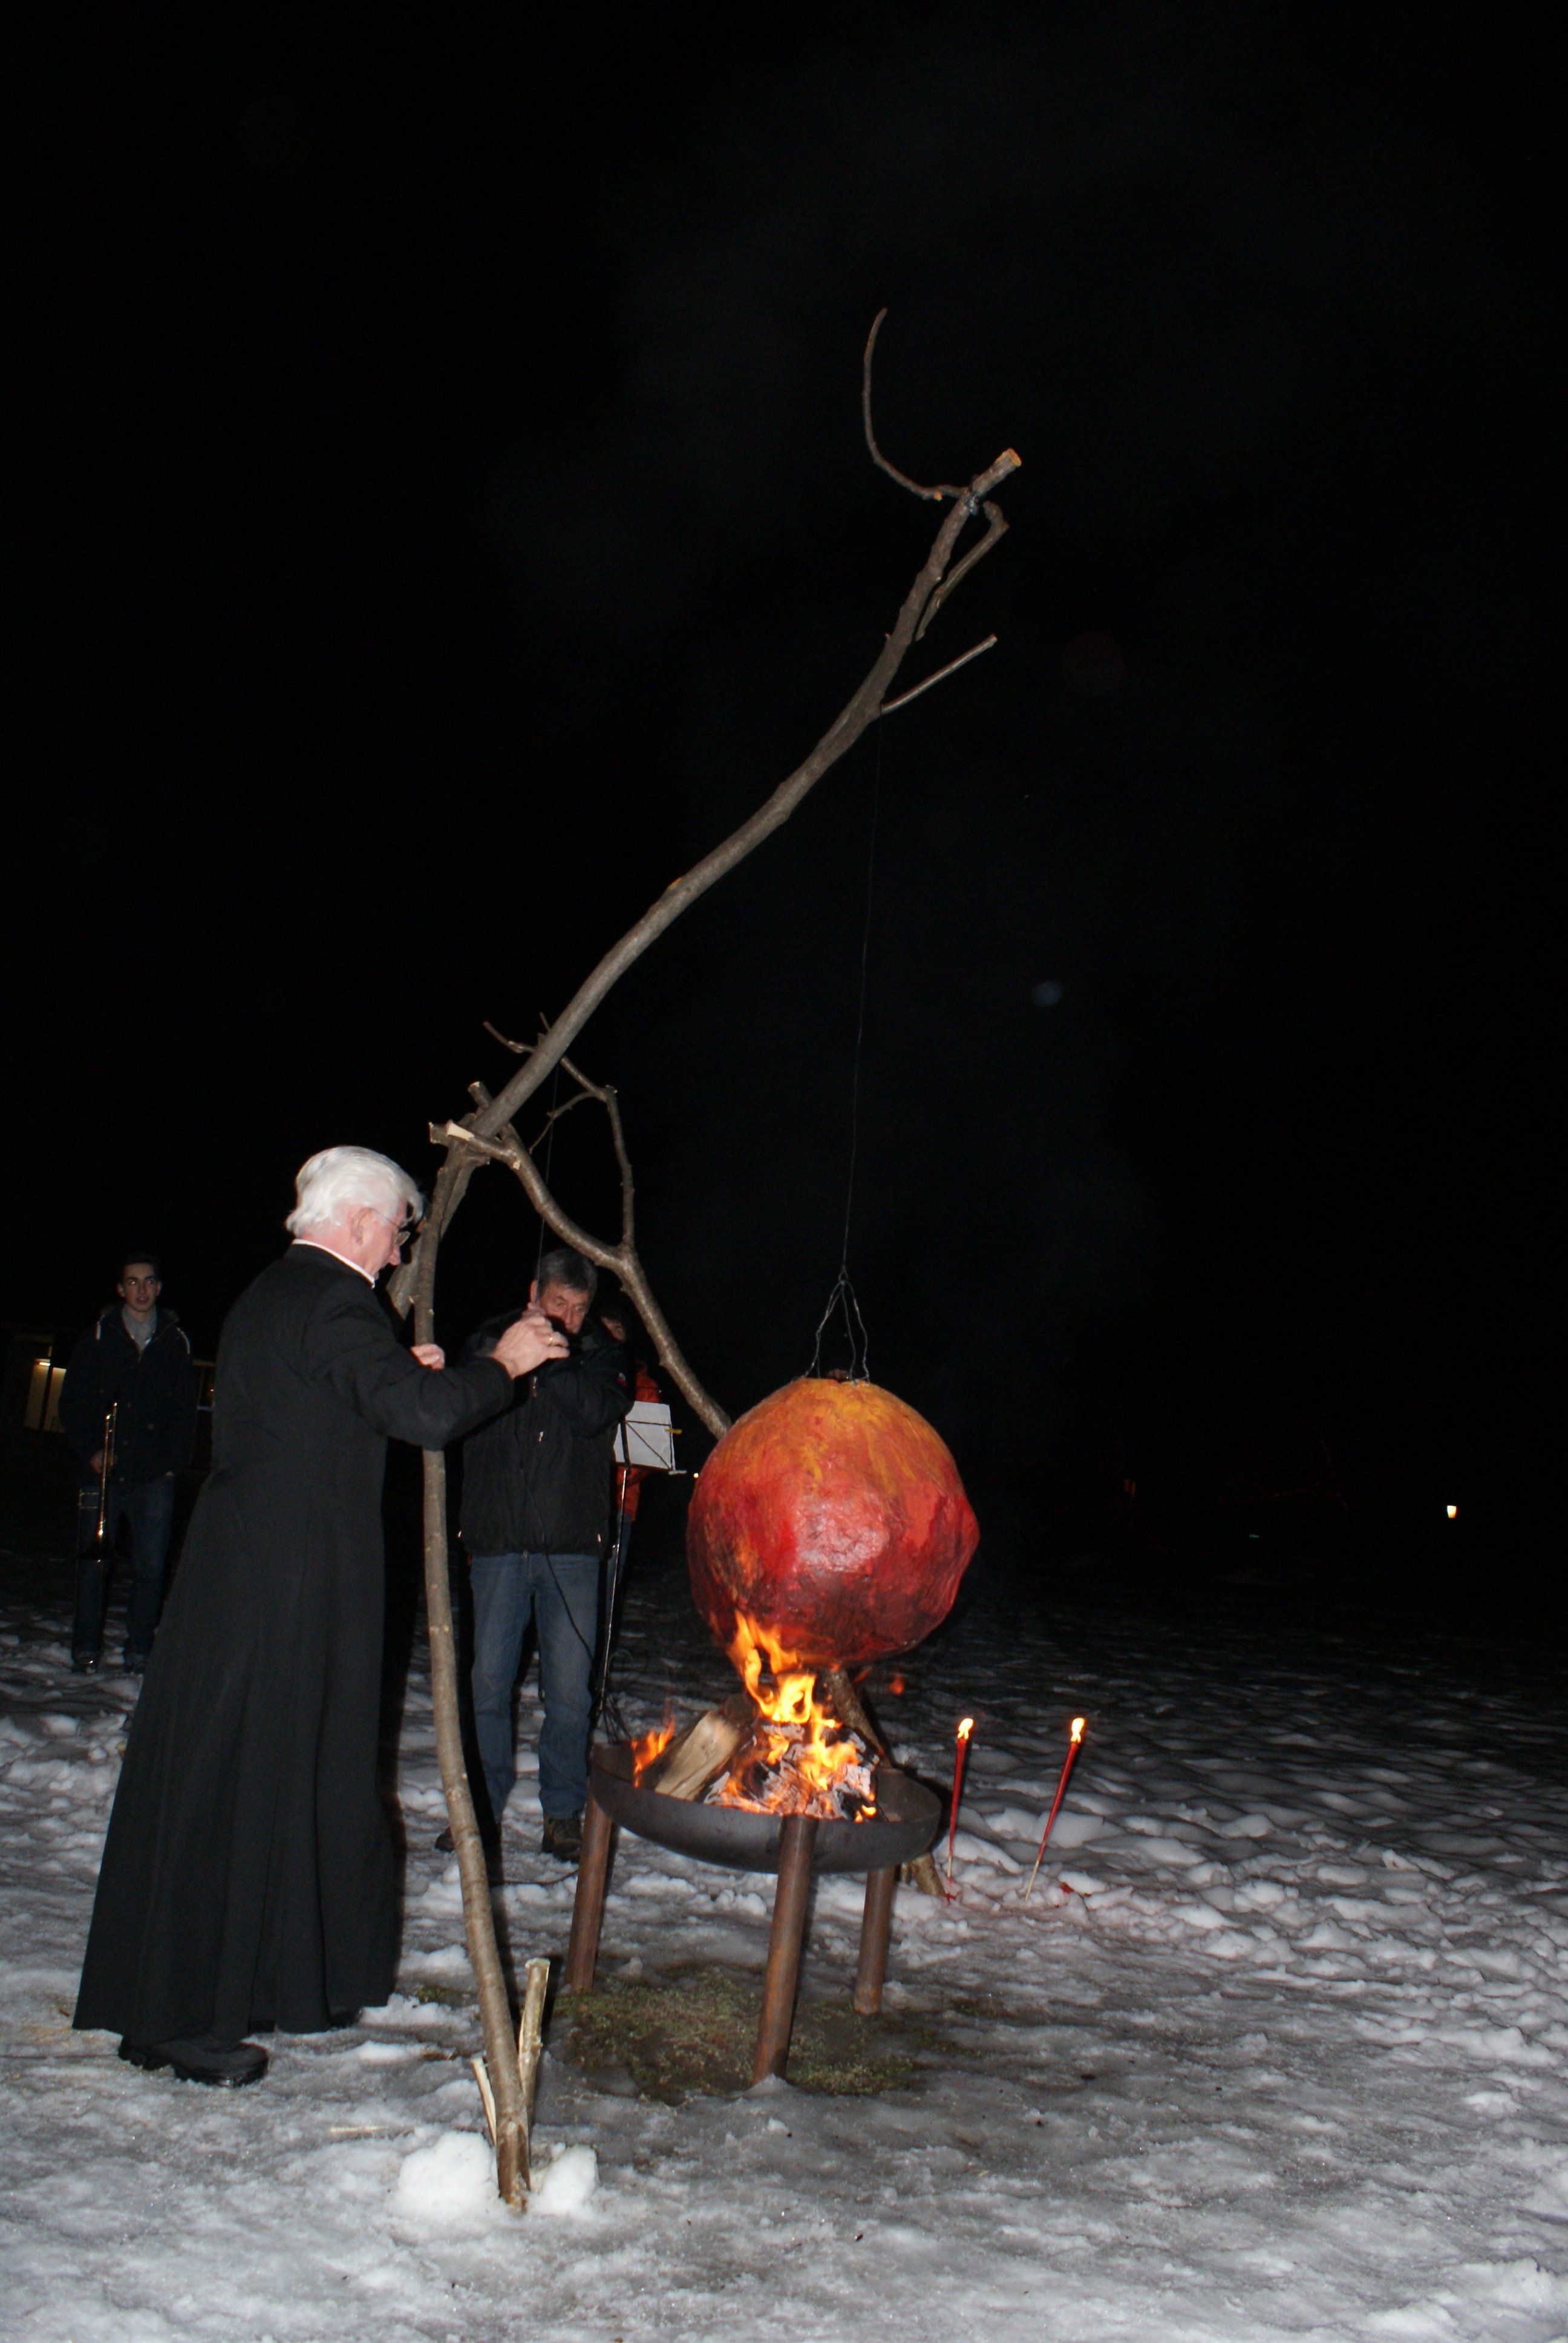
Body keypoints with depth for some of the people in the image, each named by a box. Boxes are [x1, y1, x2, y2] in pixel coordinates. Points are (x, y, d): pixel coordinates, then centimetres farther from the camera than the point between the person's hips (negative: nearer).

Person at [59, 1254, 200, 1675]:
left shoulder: (175, 1341, 9)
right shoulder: (99, 1337, 7)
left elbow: (185, 1410, 12)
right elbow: (72, 1403, 7)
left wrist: (172, 1462, 1)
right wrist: (91, 1451, -5)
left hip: (154, 1477, 0)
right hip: (102, 1472, 0)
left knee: (150, 1568, -1)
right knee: (93, 1562, 1)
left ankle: (139, 1650, 8)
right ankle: (86, 1649, 12)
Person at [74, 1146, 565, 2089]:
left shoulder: (271, 1295, 15)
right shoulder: (333, 1301, -16)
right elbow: (425, 1417, -26)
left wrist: (400, 1374, 17)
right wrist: (501, 1365, -11)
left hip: (238, 1575, 10)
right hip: (290, 1588, -10)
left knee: (254, 1775, 16)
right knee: (241, 1784, -2)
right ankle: (184, 2019, 7)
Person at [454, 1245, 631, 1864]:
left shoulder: (601, 1355, 6)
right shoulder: (490, 1341, 9)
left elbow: (597, 1412, -12)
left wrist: (551, 1361, -20)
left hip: (571, 1545, 0)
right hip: (498, 1540, 1)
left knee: (570, 1689, 1)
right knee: (487, 1681, 2)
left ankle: (563, 1811, 14)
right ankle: (482, 1806, 16)